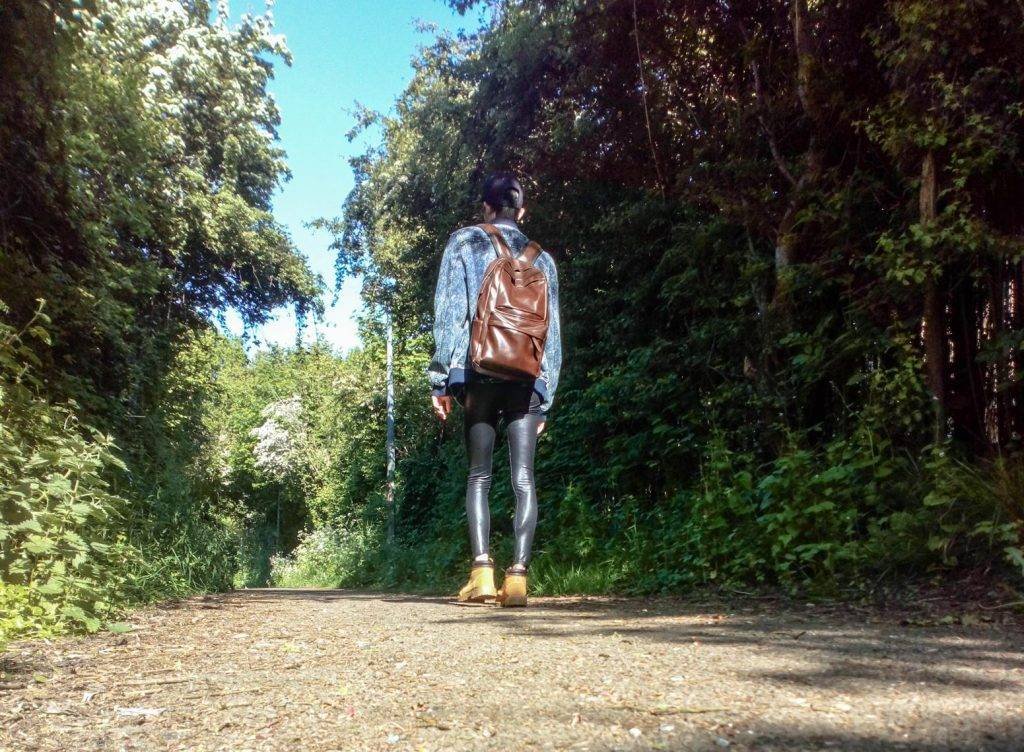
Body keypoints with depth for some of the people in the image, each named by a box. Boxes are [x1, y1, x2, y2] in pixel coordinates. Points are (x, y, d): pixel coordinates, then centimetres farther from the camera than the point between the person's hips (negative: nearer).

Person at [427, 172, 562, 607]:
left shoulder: (464, 243, 9)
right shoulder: (541, 258, 17)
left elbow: (449, 312, -1)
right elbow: (551, 331, 15)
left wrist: (440, 379, -1)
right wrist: (545, 399, 17)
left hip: (478, 374, -1)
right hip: (528, 379, 2)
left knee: (478, 475, 5)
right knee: (523, 478, 0)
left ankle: (482, 570, -8)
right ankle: (518, 575, -9)